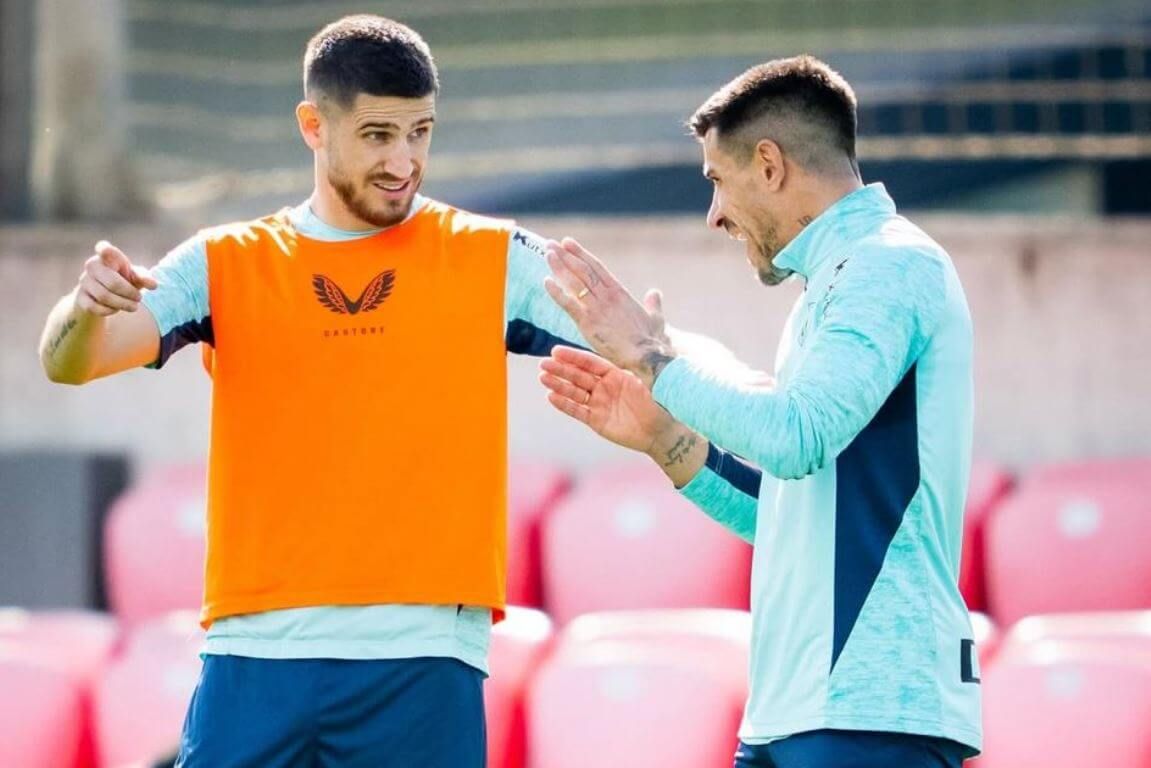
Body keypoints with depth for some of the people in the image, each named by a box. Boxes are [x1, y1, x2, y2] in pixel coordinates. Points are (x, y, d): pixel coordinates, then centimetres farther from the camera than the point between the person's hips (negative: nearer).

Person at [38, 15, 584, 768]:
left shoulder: (494, 261, 7)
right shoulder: (230, 266, 10)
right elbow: (70, 363, 0)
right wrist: (86, 307, -24)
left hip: (422, 658, -1)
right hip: (258, 654, 1)